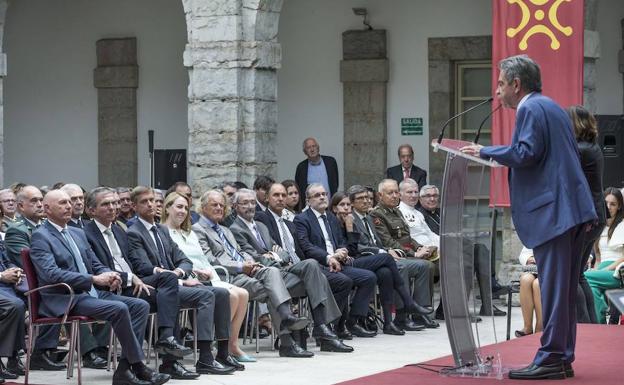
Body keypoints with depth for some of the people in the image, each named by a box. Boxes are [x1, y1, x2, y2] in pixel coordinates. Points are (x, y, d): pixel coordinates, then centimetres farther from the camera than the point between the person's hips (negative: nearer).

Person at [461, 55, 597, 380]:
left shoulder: (530, 109, -8)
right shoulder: (551, 107, 22)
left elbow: (526, 153, -17)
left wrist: (486, 152, -7)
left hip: (553, 211, -10)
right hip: (572, 208, 10)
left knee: (553, 288, -9)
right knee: (565, 288, 11)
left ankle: (550, 359, -8)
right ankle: (563, 358, 15)